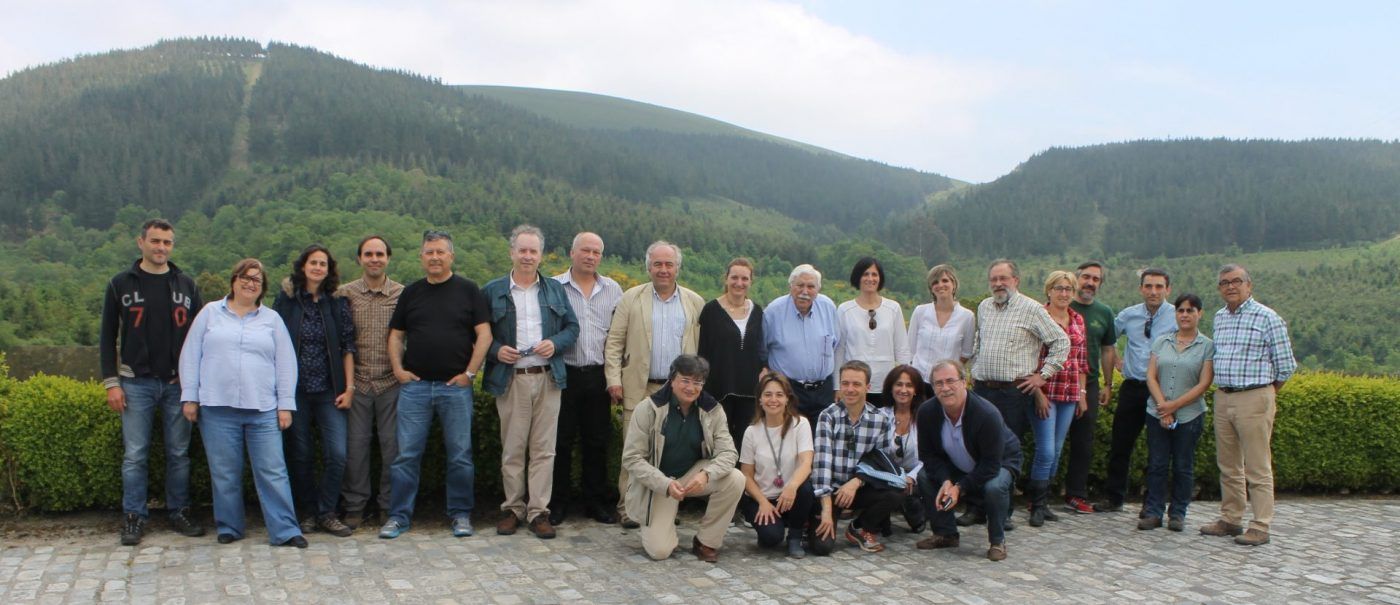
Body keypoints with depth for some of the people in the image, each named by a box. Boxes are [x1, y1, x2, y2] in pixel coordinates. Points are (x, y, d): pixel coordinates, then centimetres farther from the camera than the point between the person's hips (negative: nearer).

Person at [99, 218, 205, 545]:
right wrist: (111, 382, -3)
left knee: (179, 453, 7)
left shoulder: (185, 284, 7)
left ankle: (179, 513, 17)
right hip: (136, 383, -1)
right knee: (135, 455, 2)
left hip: (178, 383, 2)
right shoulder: (121, 284, 3)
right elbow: (108, 336, 4)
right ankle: (134, 518, 12)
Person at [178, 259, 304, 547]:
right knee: (224, 473, 6)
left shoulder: (272, 319, 12)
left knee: (272, 472, -3)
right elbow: (191, 356, 9)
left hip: (263, 410, 0)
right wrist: (189, 397, 2)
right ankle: (229, 527, 20)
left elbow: (286, 363, 9)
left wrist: (285, 404, 3)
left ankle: (285, 531, -1)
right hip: (217, 408, 0)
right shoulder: (210, 313, 10)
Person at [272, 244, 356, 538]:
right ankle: (307, 513, 20)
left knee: (337, 454, -8)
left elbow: (348, 346, 4)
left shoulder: (337, 303, 5)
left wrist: (349, 387, -2)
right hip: (295, 390, 0)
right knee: (301, 455, 6)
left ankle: (326, 513, 6)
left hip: (329, 390, 0)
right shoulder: (285, 301, 2)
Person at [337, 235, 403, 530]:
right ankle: (354, 506, 16)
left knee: (392, 444, 4)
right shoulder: (345, 293, 4)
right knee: (355, 444, 4)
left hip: (391, 382, 0)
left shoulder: (403, 294, 3)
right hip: (357, 381, 0)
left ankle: (390, 505, 17)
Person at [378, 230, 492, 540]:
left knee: (460, 454, 3)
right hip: (414, 385, 2)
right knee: (407, 453, 1)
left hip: (456, 386, -2)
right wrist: (398, 369, 2)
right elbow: (396, 335, 15)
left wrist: (470, 372, -7)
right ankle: (398, 515, 10)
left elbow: (484, 334, -1)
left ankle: (460, 514, 15)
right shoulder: (411, 292, 12)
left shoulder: (468, 290, 3)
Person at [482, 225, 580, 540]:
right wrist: (496, 351, -11)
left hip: (547, 378, 2)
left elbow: (572, 327, 13)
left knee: (543, 448, 1)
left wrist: (555, 344, -6)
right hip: (510, 380, -1)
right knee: (512, 448, 3)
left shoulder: (555, 289, 13)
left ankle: (539, 511, 6)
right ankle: (512, 508, 14)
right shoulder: (492, 290, 6)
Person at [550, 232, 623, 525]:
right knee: (561, 440, 4)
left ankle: (596, 501, 19)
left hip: (598, 376, 3)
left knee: (598, 441, 8)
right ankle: (558, 502, 15)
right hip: (564, 373, -2)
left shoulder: (613, 290, 10)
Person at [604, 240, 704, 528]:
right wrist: (614, 380, -4)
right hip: (640, 388, -1)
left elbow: (702, 346, 9)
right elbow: (614, 342, 4)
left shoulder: (694, 302, 9)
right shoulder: (631, 298, 5)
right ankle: (629, 507, 7)